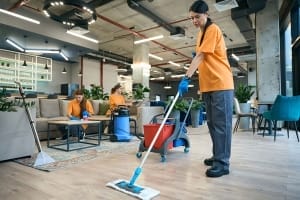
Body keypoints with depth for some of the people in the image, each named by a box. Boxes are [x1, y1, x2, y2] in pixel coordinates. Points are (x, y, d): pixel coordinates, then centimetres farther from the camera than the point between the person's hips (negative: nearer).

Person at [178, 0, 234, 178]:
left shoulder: (212, 29, -7)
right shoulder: (202, 33, 20)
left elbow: (200, 57, -18)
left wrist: (187, 78, -23)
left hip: (220, 84, -9)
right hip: (209, 85, 9)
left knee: (221, 124, -7)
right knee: (212, 123, 12)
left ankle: (222, 163, -1)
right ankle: (217, 157, 23)